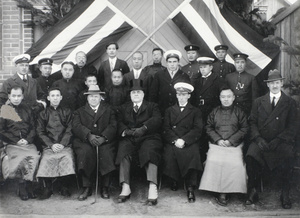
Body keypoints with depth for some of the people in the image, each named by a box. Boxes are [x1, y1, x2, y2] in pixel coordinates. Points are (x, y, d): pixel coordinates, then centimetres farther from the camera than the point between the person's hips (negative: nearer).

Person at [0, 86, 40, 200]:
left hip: (27, 143, 2)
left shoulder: (27, 110, 16)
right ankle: (22, 186, -11)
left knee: (35, 156, -27)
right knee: (20, 158, -31)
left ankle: (28, 185, -11)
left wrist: (28, 139, -4)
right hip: (11, 144, -2)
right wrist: (16, 141, -7)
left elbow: (33, 128, 14)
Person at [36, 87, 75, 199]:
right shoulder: (43, 114, 18)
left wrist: (62, 144, -9)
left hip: (65, 145, 0)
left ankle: (64, 186, -9)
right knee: (46, 159, -28)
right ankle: (47, 187, -9)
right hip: (49, 146, 0)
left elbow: (69, 131, 7)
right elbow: (40, 132, 8)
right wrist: (51, 145, -8)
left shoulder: (67, 112, 18)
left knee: (68, 157, -29)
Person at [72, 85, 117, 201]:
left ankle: (105, 187, -17)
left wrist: (103, 137, -17)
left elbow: (113, 126, 3)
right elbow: (76, 126, 1)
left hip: (104, 141, 0)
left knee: (106, 152, -30)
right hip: (85, 141, 0)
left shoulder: (108, 110, 19)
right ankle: (86, 187, -20)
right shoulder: (80, 111, 19)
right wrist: (89, 136, -18)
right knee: (85, 152, -31)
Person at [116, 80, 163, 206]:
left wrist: (143, 128, -19)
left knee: (149, 152, -33)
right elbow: (119, 123, 11)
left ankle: (153, 189, -42)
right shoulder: (123, 108, 26)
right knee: (124, 150, -29)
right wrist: (125, 131, -13)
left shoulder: (152, 106, 18)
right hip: (129, 139, 2)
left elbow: (157, 120, -2)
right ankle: (125, 188, -31)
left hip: (148, 137, -2)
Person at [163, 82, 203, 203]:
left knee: (193, 153, -32)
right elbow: (166, 129, 8)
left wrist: (184, 140, -14)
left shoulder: (196, 111, 17)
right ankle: (174, 180, -8)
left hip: (189, 142, -1)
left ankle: (190, 188, -28)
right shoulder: (169, 110, 22)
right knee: (170, 152, -30)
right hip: (172, 142, 1)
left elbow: (197, 130, 2)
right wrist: (175, 140, -11)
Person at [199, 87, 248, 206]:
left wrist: (231, 140, -7)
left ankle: (225, 192, -19)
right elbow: (209, 128, 12)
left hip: (234, 145, -1)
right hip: (216, 144, 1)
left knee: (236, 163, -29)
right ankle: (220, 192, -18)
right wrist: (218, 139, -5)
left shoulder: (239, 112, 13)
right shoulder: (214, 112, 17)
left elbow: (244, 129, 6)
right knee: (213, 161, -28)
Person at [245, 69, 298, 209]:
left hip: (281, 142, -1)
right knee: (250, 156, -28)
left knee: (287, 157, -31)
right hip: (261, 141, 1)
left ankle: (285, 195, -11)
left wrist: (278, 140, -12)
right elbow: (252, 123, 9)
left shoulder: (290, 103, 10)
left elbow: (292, 127, 2)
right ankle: (253, 192, -10)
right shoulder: (258, 102, 16)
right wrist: (258, 139, -9)